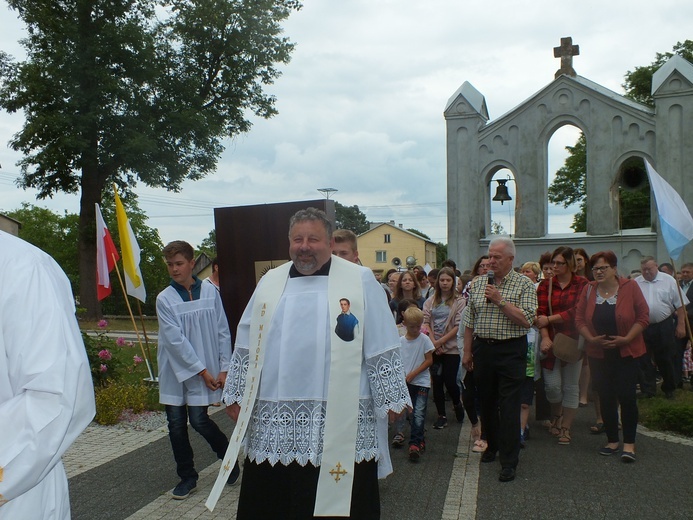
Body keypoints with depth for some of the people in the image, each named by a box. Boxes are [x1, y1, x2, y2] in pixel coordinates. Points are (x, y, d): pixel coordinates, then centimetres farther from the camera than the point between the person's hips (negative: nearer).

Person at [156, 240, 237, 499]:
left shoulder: (210, 291, -3)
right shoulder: (164, 299, -4)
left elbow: (223, 332, 0)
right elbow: (175, 340, -10)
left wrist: (224, 368, -4)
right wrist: (202, 370, -12)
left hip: (206, 370, -1)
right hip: (176, 370, 2)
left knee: (199, 420, -3)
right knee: (176, 425, 7)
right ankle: (187, 477, 25)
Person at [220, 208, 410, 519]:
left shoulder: (360, 280, 0)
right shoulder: (270, 282, 10)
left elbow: (381, 348, 0)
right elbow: (246, 346, 13)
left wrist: (389, 398, -2)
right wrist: (235, 395, 11)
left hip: (341, 420, -3)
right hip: (273, 423, 3)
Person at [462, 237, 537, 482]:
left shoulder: (524, 284, -4)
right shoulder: (477, 284, 7)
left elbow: (526, 320, -14)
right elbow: (469, 321, 11)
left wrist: (500, 301, -18)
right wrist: (467, 352, 9)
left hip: (511, 351, -4)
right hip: (482, 349, 4)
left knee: (509, 406, -2)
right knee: (487, 401, 15)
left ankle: (509, 462, 6)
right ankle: (492, 445, 35)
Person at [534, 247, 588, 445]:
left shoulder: (582, 284, -1)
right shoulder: (545, 285, 4)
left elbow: (576, 311, -12)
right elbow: (540, 312, -6)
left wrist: (549, 320, -16)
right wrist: (545, 337, -20)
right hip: (551, 341, 1)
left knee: (571, 385, 6)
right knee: (552, 384, -1)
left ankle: (566, 428, 19)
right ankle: (556, 416, 29)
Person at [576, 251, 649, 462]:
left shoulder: (630, 287, -5)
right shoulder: (588, 290, 4)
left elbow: (643, 316, -6)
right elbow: (579, 319, 3)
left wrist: (626, 339, -15)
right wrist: (591, 339, -11)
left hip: (627, 352, -3)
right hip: (598, 354, 3)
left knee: (626, 397, -4)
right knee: (606, 398, 9)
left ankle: (629, 443, 8)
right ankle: (612, 441, 21)